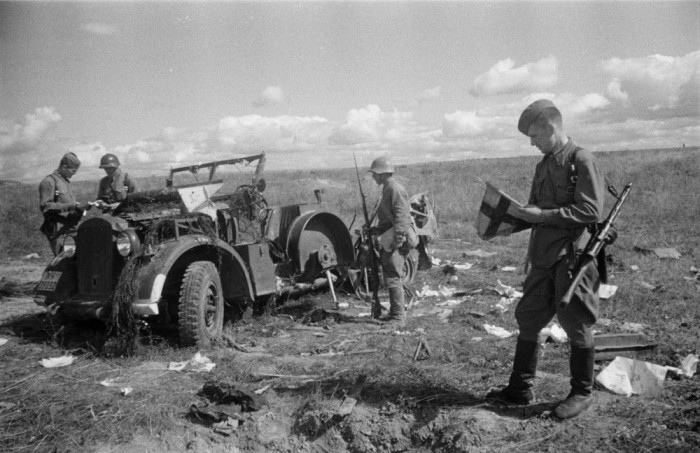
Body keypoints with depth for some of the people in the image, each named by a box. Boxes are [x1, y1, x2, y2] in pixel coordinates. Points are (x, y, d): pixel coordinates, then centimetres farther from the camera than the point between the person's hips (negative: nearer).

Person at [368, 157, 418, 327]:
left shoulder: (395, 189, -13)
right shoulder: (387, 189, 19)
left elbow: (401, 217, -21)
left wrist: (397, 239, -26)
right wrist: (373, 230, 22)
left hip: (397, 241, -10)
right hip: (389, 240, 10)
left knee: (393, 278, -10)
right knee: (392, 278, 14)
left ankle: (399, 318, -6)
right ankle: (395, 313, 23)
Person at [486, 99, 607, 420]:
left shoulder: (582, 161, -10)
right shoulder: (544, 165, 14)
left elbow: (591, 211, -18)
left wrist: (543, 215, -18)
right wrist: (519, 214, 1)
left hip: (573, 255, -8)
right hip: (543, 257, 8)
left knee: (576, 326, 4)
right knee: (528, 319, 10)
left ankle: (582, 393, 22)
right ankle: (520, 389, 23)